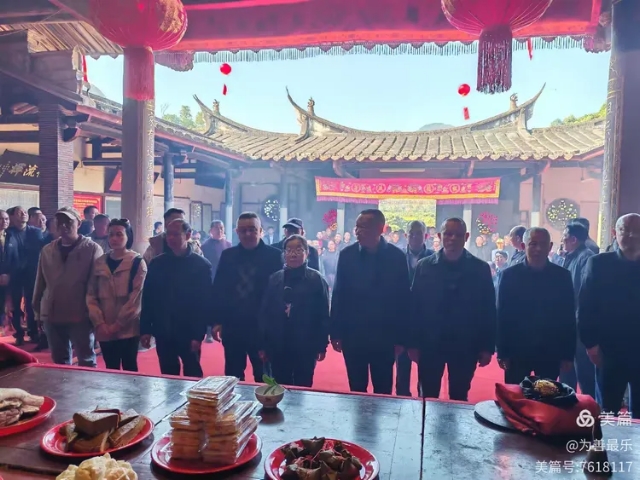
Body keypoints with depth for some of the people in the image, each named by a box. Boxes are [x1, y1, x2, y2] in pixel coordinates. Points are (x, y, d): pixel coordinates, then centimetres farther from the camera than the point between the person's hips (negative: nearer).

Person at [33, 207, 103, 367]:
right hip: (51, 315, 5)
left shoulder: (92, 249, -6)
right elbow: (40, 281, 13)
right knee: (59, 361, 17)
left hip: (80, 315, -5)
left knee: (86, 361, 5)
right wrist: (37, 307, 13)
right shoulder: (47, 250, 8)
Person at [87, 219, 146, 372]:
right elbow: (91, 295, 6)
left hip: (128, 328, -4)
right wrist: (99, 323, -6)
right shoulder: (99, 263, 8)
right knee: (111, 370, 12)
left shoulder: (137, 262, -4)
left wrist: (118, 324, -12)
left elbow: (136, 298, -9)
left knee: (129, 369, 4)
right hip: (104, 330, 4)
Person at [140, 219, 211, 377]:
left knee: (192, 377, 8)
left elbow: (205, 303, -8)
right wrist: (145, 329, 2)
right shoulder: (156, 263, 5)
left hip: (189, 334, -3)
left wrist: (198, 335, -13)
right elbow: (147, 298, 7)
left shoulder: (201, 265, -5)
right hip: (163, 332, 3)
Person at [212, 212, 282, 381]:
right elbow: (218, 290, 7)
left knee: (263, 376, 12)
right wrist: (216, 321, 4)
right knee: (232, 377, 14)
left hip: (262, 327, -3)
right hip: (231, 326, 3)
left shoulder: (274, 255, -5)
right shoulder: (227, 255, 6)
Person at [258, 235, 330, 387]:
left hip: (305, 346, -2)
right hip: (278, 346, 3)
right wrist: (263, 344, 3)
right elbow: (265, 312, 4)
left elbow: (323, 314, -4)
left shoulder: (316, 279, -6)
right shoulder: (274, 279, 2)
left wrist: (322, 345, -4)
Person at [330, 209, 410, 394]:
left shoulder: (397, 257, -6)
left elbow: (403, 299, -3)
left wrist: (400, 338, -3)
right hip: (352, 335, 1)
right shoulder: (347, 255, -2)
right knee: (356, 389, 13)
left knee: (383, 391, 11)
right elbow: (338, 295, 1)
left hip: (384, 336, -1)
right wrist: (335, 332, 0)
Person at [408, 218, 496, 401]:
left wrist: (487, 347, -1)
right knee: (428, 398, 10)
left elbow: (489, 310, 1)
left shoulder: (480, 269, -1)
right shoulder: (424, 266, -1)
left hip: (465, 346, 0)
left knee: (459, 399, 12)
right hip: (429, 344, 0)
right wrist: (413, 343, -3)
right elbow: (414, 306, -1)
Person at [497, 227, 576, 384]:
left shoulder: (562, 276, 1)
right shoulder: (510, 275, -3)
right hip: (517, 352, -1)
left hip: (550, 353, 1)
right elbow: (502, 315, -2)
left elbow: (569, 317, 4)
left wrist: (568, 354, 2)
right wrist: (502, 352, -4)